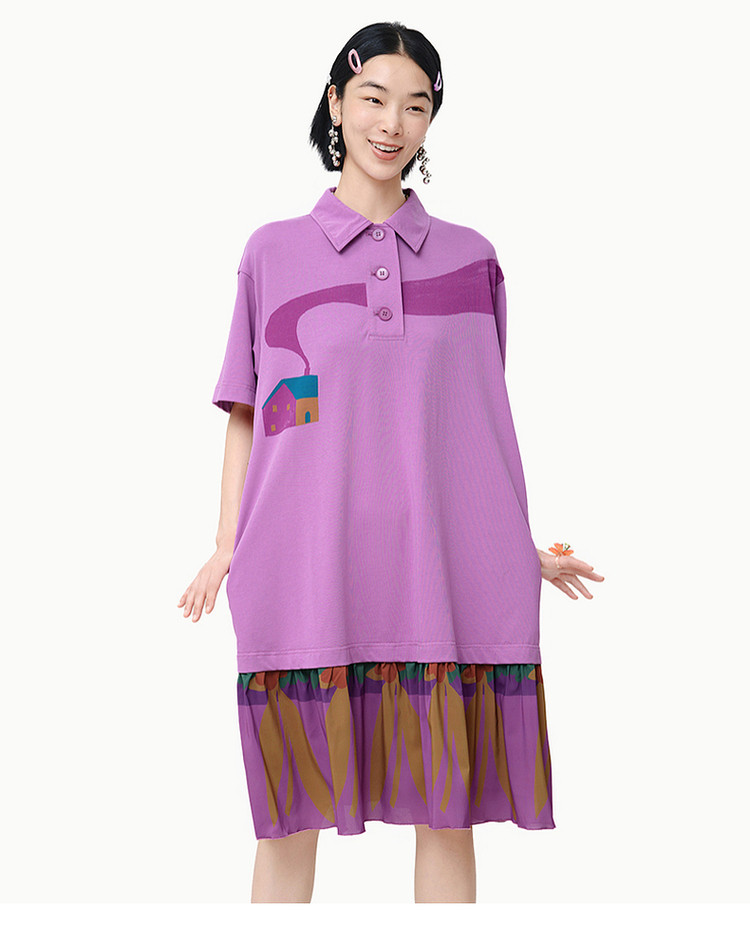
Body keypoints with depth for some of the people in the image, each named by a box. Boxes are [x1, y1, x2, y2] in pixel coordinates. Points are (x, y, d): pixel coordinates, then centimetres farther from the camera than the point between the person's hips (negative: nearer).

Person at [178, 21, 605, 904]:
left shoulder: (470, 259, 11)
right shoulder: (272, 252, 9)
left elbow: (480, 421, 14)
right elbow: (246, 416, 9)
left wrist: (524, 550, 8)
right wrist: (226, 551, -1)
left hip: (446, 571, 1)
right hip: (307, 571, -1)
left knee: (449, 812, 3)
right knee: (289, 816, 3)